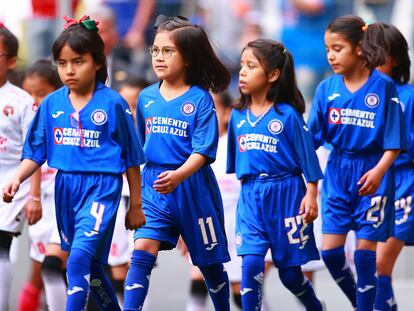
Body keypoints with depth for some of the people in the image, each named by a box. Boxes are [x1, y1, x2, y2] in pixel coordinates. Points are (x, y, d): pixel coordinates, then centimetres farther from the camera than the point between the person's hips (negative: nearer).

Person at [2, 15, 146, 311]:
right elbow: (36, 152, 8)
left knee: (80, 259, -21)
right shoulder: (51, 104, 4)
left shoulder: (113, 104, -7)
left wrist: (136, 205, 3)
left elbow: (132, 158, 0)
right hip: (66, 188, 5)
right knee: (90, 265, 16)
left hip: (102, 188, -5)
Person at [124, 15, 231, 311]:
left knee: (210, 260, 11)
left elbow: (203, 151, -17)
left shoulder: (200, 98, -9)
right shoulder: (146, 97, 5)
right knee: (142, 251, -13)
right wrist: (141, 184, 18)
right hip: (154, 186, 3)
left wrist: (178, 176, -32)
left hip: (193, 184, -3)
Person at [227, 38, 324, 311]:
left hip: (286, 194, -3)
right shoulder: (238, 117, 5)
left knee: (290, 272, 5)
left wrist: (311, 196, -9)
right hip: (250, 197, 3)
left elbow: (308, 157, -6)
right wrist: (248, 187, 13)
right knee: (251, 263, -12)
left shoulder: (287, 115, -8)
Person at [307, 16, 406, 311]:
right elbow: (311, 137, 2)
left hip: (372, 172, -4)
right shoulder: (327, 88, 0)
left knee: (365, 251, -2)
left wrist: (379, 171, -24)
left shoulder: (383, 86, -10)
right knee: (330, 250, 1)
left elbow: (393, 143, -9)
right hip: (337, 173, 4)